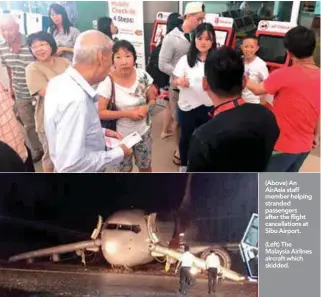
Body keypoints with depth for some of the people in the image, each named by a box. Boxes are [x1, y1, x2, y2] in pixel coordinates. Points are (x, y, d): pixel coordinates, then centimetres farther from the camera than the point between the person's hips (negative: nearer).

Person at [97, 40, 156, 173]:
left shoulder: (143, 75, -11)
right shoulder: (107, 82, -22)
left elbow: (152, 99, 3)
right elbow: (100, 112, -19)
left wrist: (147, 107, -20)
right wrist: (127, 113, -26)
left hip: (143, 131, 3)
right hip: (121, 135, -3)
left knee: (145, 166, 24)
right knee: (124, 169, 20)